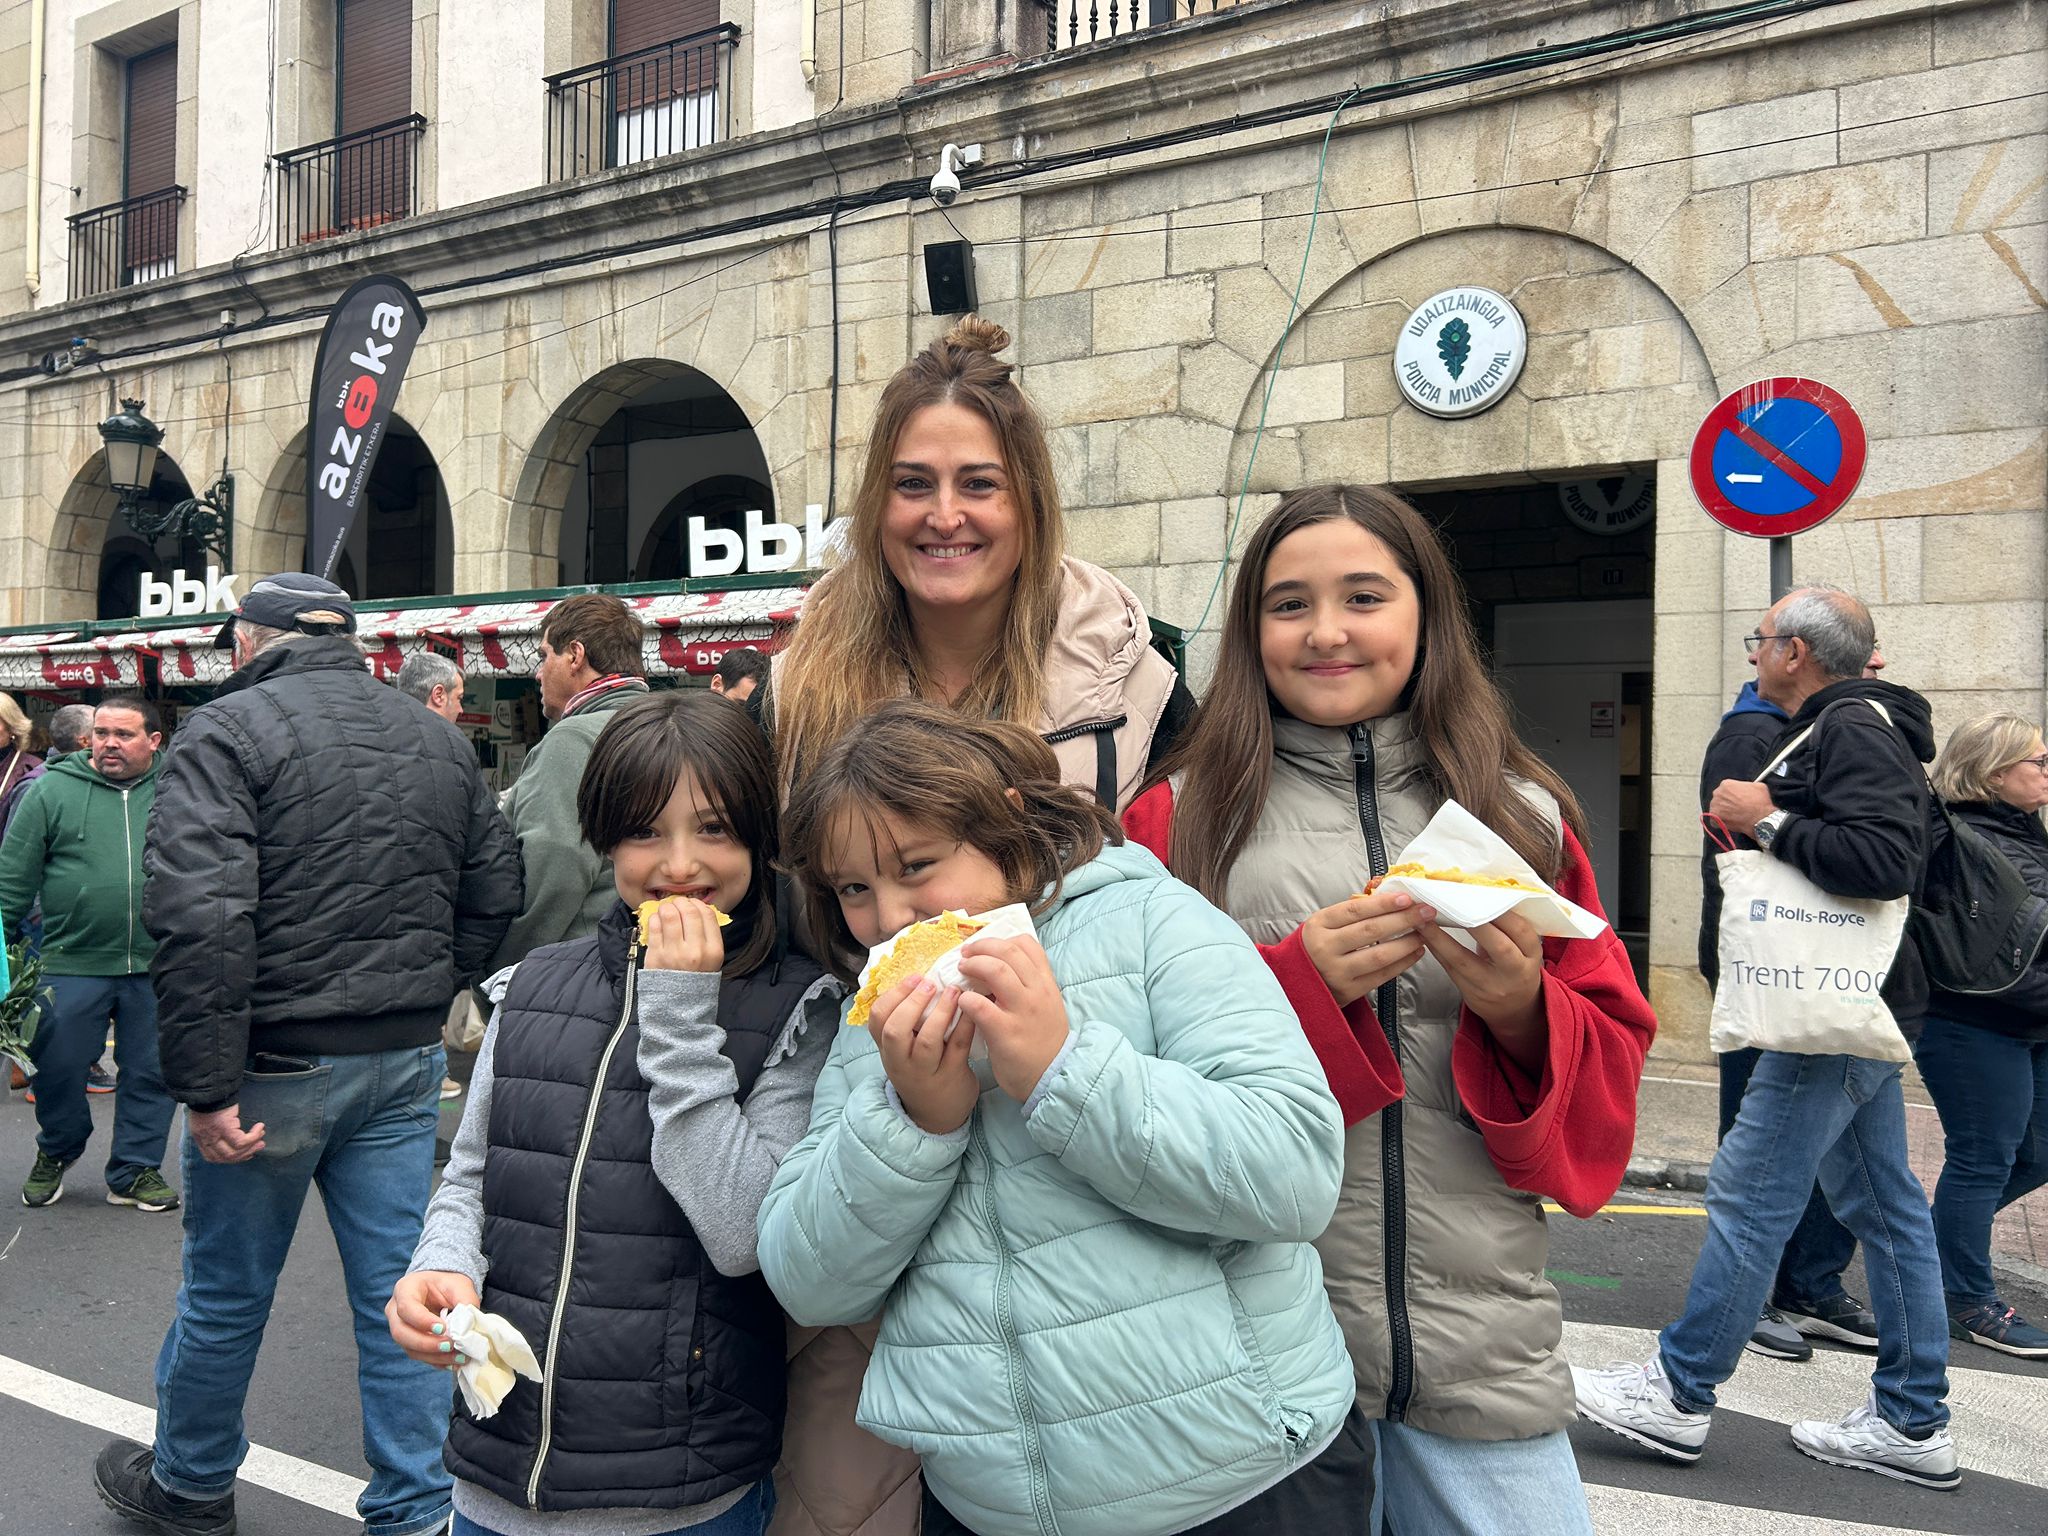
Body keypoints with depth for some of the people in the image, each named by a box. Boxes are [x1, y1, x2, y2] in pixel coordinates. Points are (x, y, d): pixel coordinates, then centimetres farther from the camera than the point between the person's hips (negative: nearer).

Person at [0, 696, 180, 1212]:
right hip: (73, 962, 0)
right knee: (58, 1070, 8)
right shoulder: (53, 790, 0)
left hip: (159, 966, 1)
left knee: (151, 1073, 8)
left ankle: (135, 1169, 25)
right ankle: (54, 1155, 36)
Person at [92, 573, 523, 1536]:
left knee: (227, 1292, 15)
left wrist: (206, 1085, -18)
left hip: (276, 1065, -4)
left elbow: (199, 917, -21)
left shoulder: (226, 732, -10)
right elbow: (494, 894, 11)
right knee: (397, 1292, 11)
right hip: (408, 1062, 5)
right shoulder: (440, 741, 8)